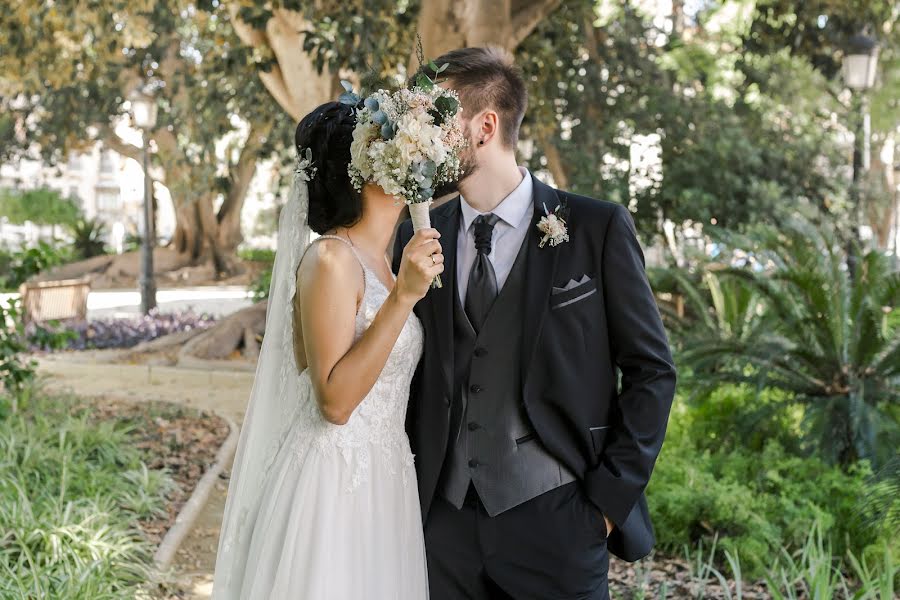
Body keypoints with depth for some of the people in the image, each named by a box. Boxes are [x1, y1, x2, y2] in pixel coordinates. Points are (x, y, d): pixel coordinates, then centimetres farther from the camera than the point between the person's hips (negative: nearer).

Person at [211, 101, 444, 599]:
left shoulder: (379, 263, 10)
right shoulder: (330, 258, -15)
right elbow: (335, 401, -21)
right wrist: (403, 297, -24)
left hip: (384, 479, 8)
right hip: (333, 480, -8)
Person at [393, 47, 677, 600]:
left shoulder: (598, 228, -5)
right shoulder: (417, 238, 5)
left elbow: (652, 371, -2)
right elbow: (409, 373, 12)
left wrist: (609, 496, -7)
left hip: (557, 524, -3)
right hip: (443, 519, 3)